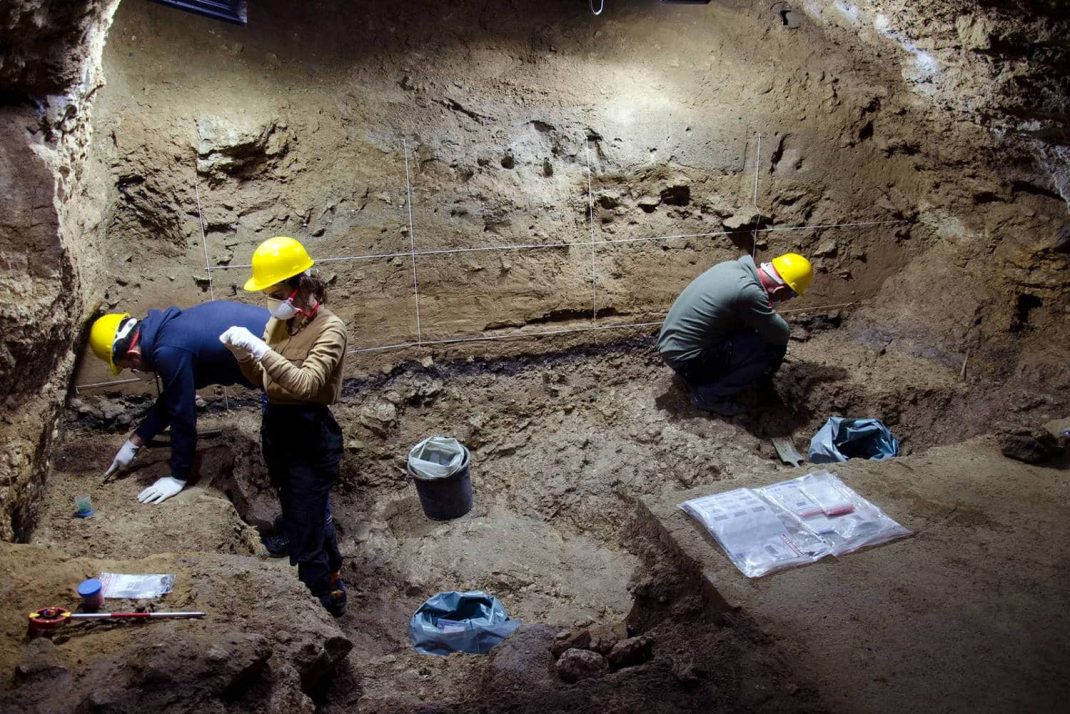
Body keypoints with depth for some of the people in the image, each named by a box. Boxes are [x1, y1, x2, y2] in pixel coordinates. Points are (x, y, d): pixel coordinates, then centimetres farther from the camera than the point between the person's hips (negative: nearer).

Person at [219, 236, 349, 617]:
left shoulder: (329, 328, -16)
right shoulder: (279, 322, 4)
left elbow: (305, 384, -28)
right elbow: (263, 381, 10)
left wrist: (260, 348, -31)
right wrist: (242, 352, -8)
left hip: (311, 437, -7)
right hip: (276, 429, 7)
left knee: (303, 531, 0)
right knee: (310, 516, 23)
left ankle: (323, 606, 19)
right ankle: (333, 582, 44)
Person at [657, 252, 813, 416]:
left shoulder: (734, 266, 3)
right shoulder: (750, 292, -24)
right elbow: (781, 333, -10)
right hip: (685, 358, -9)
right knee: (772, 347, -11)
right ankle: (709, 395, -2)